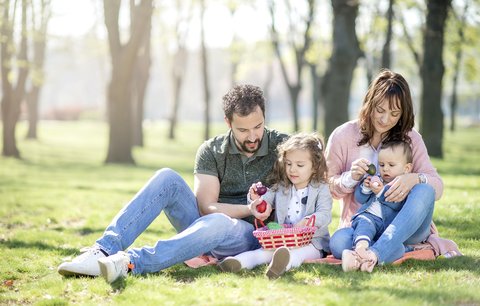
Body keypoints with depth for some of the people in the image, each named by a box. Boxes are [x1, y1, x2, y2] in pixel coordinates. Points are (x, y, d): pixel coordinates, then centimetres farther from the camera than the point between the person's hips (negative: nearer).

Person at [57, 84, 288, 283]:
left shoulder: (280, 145, -2)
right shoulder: (211, 152, 1)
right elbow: (207, 207, -8)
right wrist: (249, 209, -23)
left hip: (251, 235, -3)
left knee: (216, 222, -40)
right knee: (166, 178, -22)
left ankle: (130, 262, -56)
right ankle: (103, 251, -35)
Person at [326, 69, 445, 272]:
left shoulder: (411, 138, 7)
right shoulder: (343, 135, 3)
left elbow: (437, 186, -1)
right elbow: (327, 187, 6)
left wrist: (415, 179, -24)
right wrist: (351, 177, -16)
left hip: (403, 228, 2)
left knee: (424, 190, -31)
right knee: (338, 242, -37)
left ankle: (374, 254, -44)